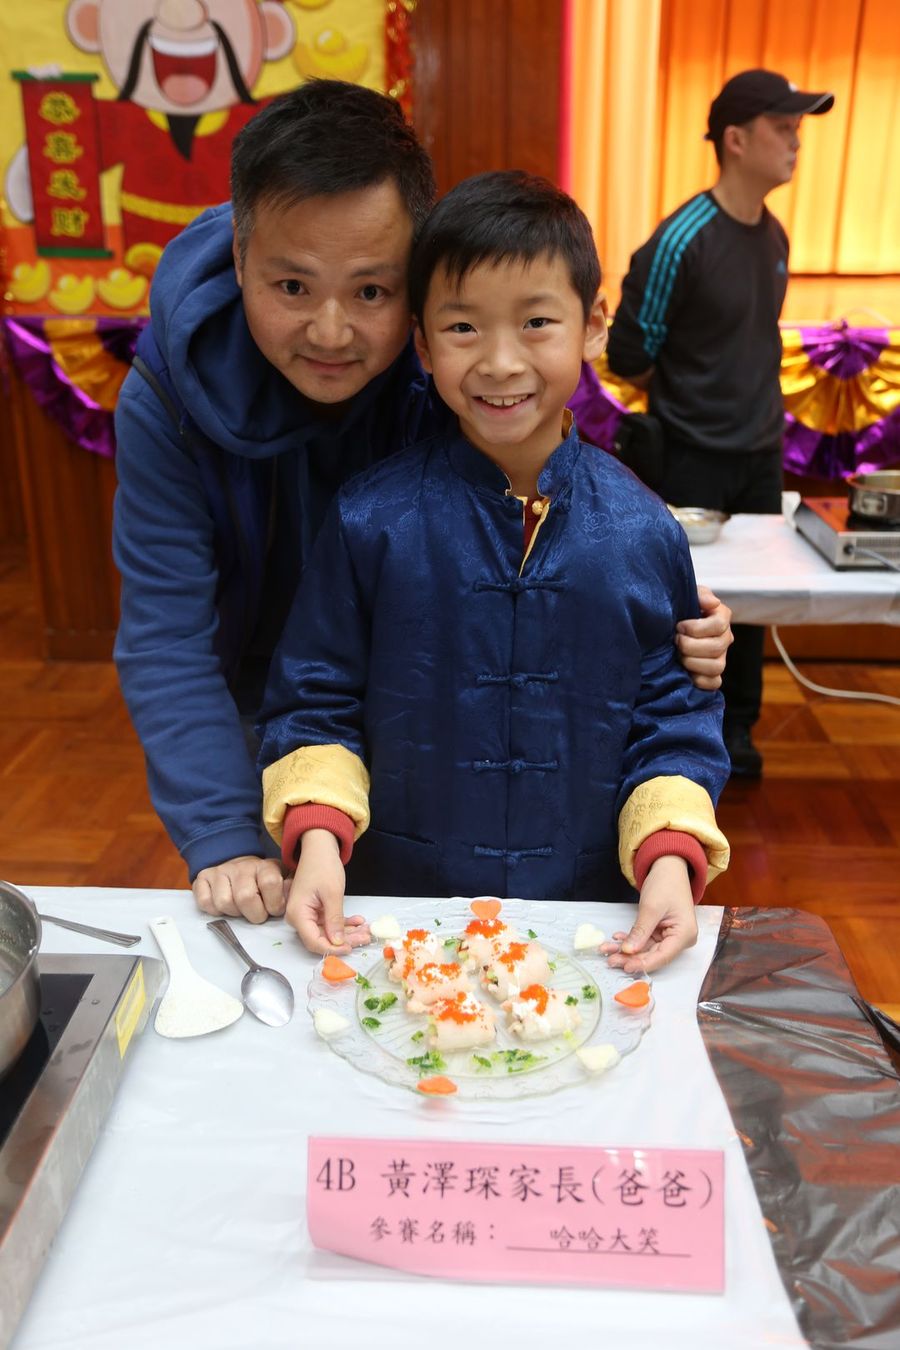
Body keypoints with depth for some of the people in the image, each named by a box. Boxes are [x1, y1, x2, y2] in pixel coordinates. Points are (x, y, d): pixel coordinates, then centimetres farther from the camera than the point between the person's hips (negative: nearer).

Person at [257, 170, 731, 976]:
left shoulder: (643, 534, -7)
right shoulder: (371, 519, -11)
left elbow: (673, 717, 0)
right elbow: (316, 699, -3)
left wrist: (671, 857, -14)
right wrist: (318, 838, -16)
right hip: (395, 900, 0)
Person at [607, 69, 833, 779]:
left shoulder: (775, 236, 4)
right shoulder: (682, 240, -17)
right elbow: (629, 355, -12)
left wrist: (756, 411, 13)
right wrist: (684, 403, 2)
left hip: (762, 453, 7)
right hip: (693, 457, -6)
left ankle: (736, 729, 30)